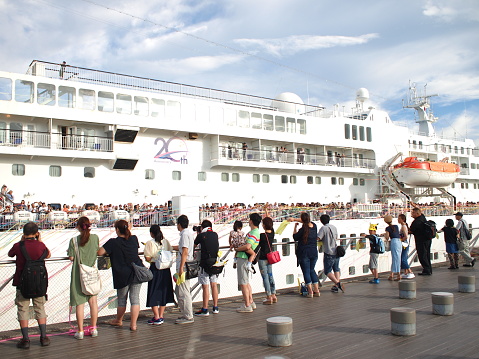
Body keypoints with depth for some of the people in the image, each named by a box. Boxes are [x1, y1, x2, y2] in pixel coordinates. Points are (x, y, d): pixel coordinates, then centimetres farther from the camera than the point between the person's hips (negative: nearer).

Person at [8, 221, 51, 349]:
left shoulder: (18, 246, -10)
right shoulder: (40, 245, -8)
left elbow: (10, 254, 12)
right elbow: (48, 255, 13)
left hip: (22, 283, -1)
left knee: (23, 310, 8)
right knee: (40, 309, 13)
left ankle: (25, 339, 8)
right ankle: (44, 337, 17)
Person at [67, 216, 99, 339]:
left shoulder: (74, 240, -11)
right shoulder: (95, 238, -3)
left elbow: (71, 258, -9)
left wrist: (69, 252, 11)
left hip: (78, 274, -3)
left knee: (79, 303, 4)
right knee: (93, 301, 11)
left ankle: (80, 331, 10)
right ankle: (93, 329, 18)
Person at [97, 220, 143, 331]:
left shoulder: (113, 242, -11)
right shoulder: (134, 239, 3)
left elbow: (100, 252, -13)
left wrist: (108, 251, 7)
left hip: (123, 275, -3)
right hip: (137, 273, 3)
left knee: (122, 299, 15)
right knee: (135, 298, 4)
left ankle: (118, 320, 36)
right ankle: (133, 324, 3)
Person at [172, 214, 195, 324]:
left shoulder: (185, 234, -13)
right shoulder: (188, 233, 17)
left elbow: (185, 252, -21)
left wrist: (181, 268, -22)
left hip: (184, 266, -10)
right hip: (184, 267, 10)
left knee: (183, 292, -5)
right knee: (178, 291, 16)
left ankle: (188, 317, 0)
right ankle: (186, 314, 23)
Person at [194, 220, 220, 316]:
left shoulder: (201, 235, -7)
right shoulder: (215, 235, 7)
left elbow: (194, 245, 7)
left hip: (205, 263, -5)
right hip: (214, 263, 5)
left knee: (205, 286, -3)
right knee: (214, 285, 12)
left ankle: (205, 309, 0)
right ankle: (215, 307, 19)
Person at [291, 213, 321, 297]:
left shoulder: (303, 230, -18)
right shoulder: (314, 226, 2)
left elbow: (295, 238, -2)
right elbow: (307, 221, 22)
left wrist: (295, 227, 6)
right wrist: (294, 219, 26)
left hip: (304, 254, -6)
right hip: (314, 253, 6)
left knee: (306, 272, 3)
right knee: (312, 270, 19)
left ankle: (310, 292, 2)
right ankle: (317, 291, 18)